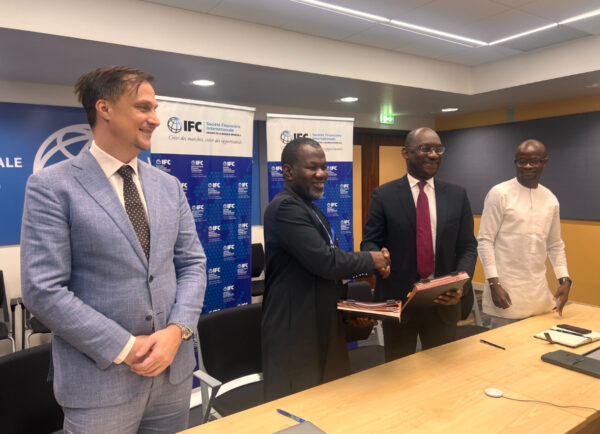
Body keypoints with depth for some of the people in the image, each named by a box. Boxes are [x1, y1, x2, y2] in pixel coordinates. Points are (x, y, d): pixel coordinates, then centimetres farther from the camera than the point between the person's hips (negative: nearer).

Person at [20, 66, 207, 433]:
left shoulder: (169, 186, 6)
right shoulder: (52, 186, -8)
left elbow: (192, 264, 6)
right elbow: (43, 290, -13)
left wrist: (177, 330, -10)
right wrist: (125, 347, -15)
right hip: (100, 379, -4)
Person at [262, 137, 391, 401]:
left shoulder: (310, 208, 13)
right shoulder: (286, 208, -19)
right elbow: (325, 261, -27)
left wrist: (368, 268, 0)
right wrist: (371, 261, -10)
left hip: (322, 324, 10)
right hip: (296, 330, -10)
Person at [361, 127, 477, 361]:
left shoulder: (457, 195, 5)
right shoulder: (384, 195, -3)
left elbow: (468, 247, 4)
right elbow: (369, 241, -2)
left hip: (444, 301, 2)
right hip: (398, 300, -2)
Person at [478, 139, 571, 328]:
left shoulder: (550, 199, 9)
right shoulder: (499, 193, -7)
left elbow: (555, 245, 16)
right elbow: (485, 241, -9)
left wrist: (564, 279, 4)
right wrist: (494, 283, -14)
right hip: (506, 291, -5)